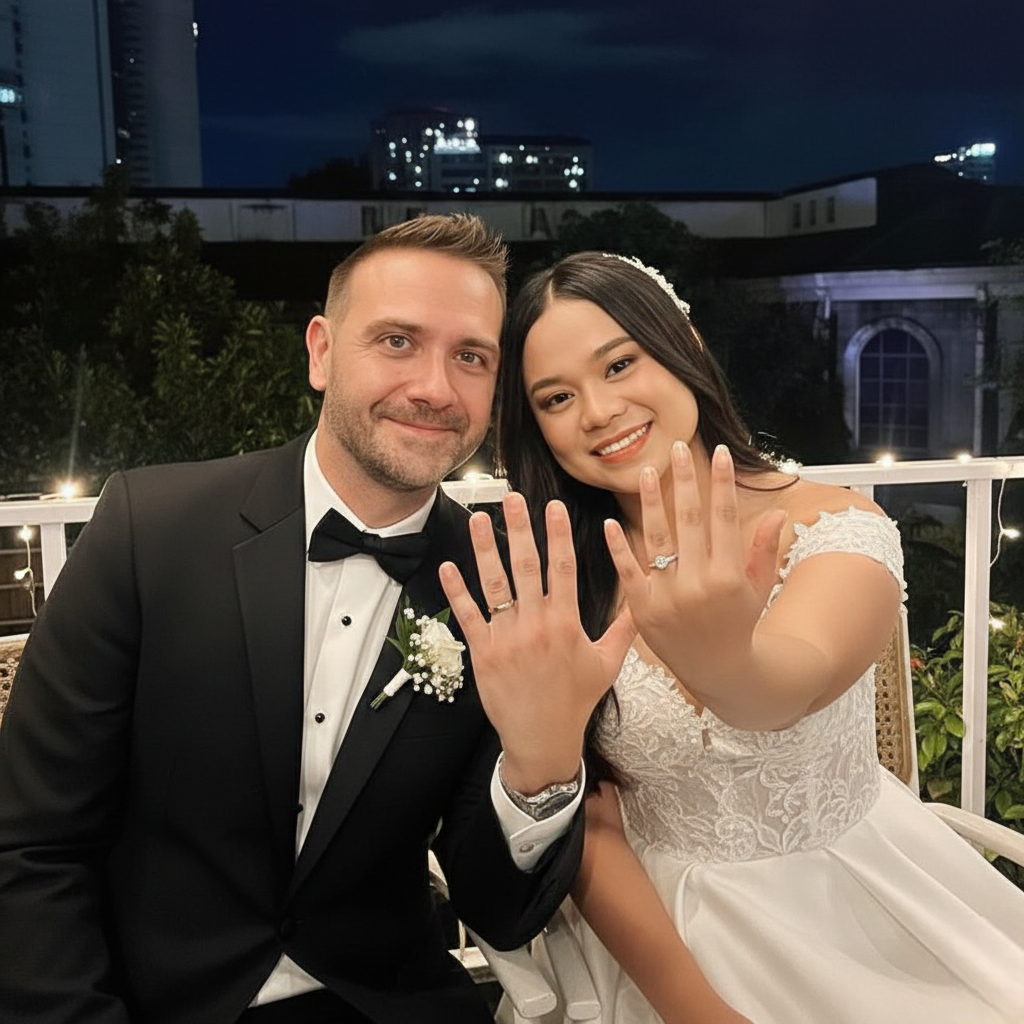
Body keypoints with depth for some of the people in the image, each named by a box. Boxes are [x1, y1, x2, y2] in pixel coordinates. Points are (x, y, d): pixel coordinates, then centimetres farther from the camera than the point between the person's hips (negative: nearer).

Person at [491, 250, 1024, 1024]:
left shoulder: (839, 530, -17)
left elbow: (792, 684, -38)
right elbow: (588, 826, -10)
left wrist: (723, 661, -59)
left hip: (866, 911, 0)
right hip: (664, 933, 1)